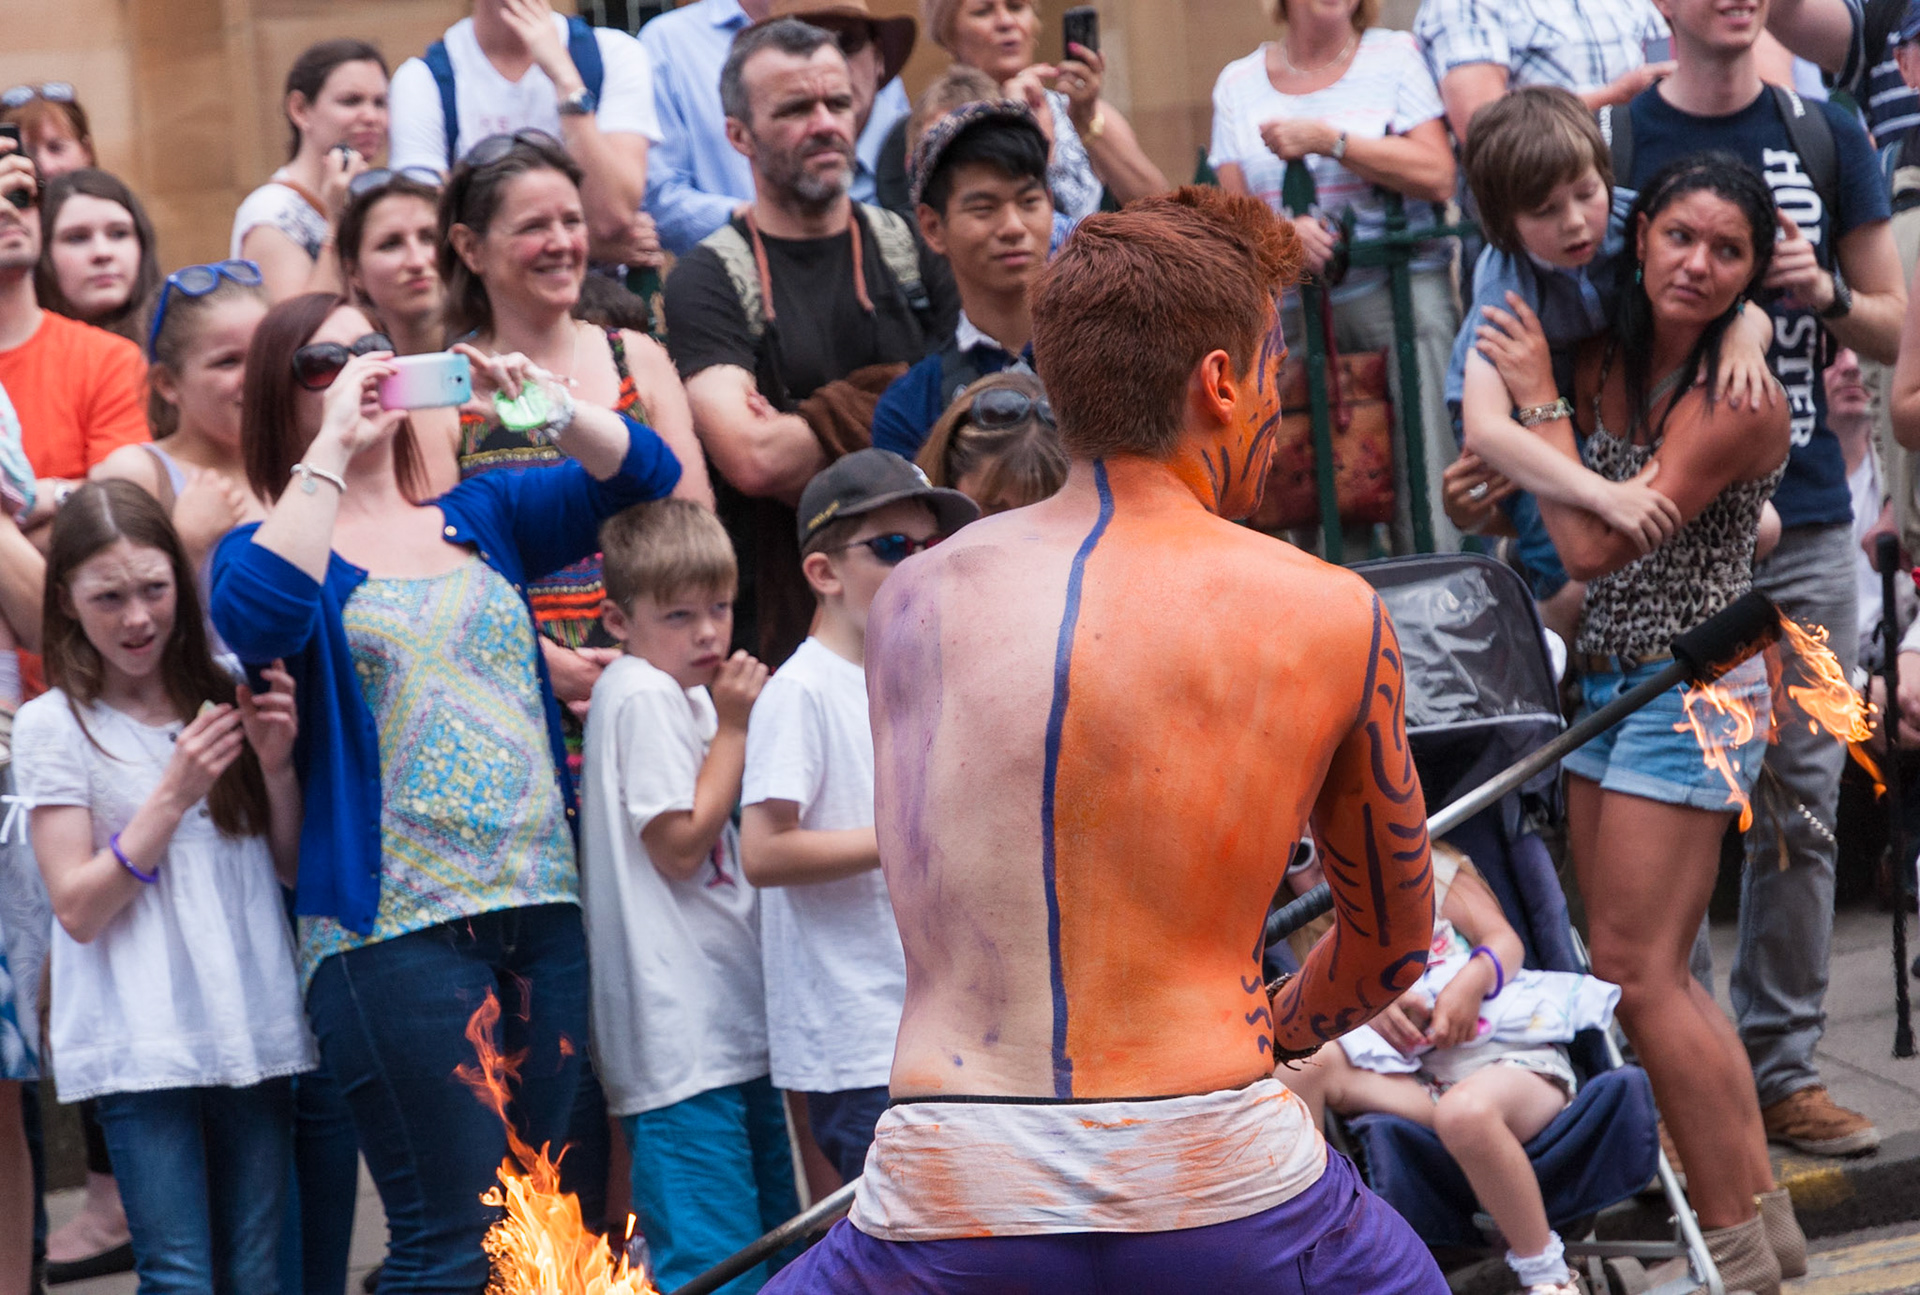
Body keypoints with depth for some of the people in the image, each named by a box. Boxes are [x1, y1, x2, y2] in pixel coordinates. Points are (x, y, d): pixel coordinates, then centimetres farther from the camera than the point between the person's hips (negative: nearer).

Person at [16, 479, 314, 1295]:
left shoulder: (221, 701, 10)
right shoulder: (51, 726, -2)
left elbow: (296, 867, 11)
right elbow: (78, 909, -7)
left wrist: (275, 764, -5)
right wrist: (175, 794, -15)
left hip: (255, 1033, 4)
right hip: (142, 1047, -4)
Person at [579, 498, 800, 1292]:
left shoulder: (683, 691, 16)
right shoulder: (643, 695, -13)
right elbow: (681, 843, -17)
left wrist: (733, 725, 9)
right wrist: (733, 729, -11)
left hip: (731, 1017, 10)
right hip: (684, 1034, -10)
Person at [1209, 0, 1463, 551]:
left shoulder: (1394, 55, 8)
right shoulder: (1238, 82, 13)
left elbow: (1438, 177, -4)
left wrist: (1327, 140, -10)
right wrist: (1283, 231, -13)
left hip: (1395, 289, -2)